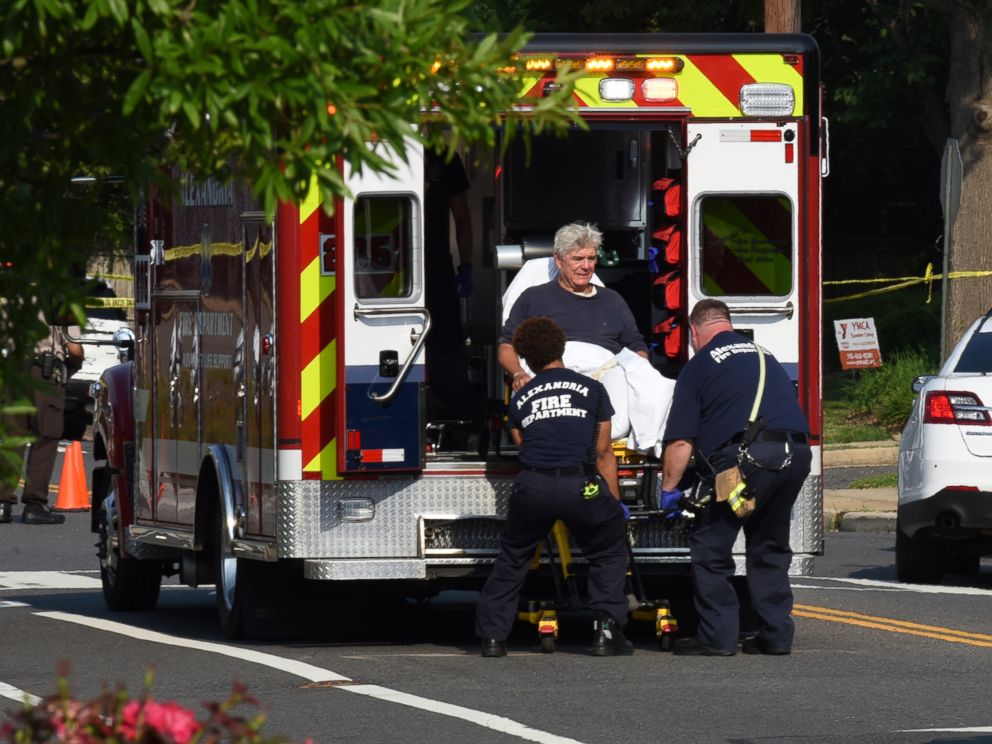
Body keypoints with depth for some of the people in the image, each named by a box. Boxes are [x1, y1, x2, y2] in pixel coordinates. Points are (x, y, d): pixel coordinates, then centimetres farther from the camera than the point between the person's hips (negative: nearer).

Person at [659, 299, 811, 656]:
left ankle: (718, 636, 2)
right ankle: (776, 635, 17)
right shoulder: (764, 355, 28)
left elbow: (680, 441, 3)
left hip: (746, 455, -6)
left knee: (710, 546, 6)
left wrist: (669, 488, 14)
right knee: (770, 546, 20)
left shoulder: (699, 365, 9)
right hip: (796, 451, 6)